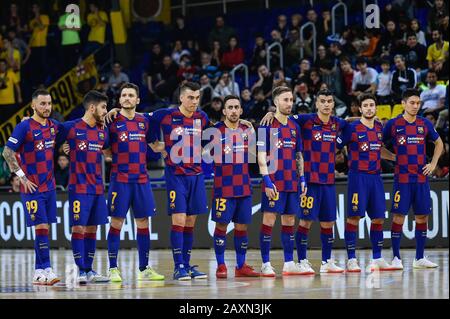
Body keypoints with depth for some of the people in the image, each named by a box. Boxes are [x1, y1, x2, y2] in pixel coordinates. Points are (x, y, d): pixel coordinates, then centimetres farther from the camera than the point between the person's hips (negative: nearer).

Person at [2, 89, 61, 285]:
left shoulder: (53, 126, 9)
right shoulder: (24, 127, -11)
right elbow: (7, 153, -11)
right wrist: (22, 177, -12)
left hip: (49, 186, 6)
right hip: (32, 187, -6)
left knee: (44, 228, 6)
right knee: (41, 228, -10)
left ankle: (39, 272, 11)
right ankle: (45, 269, -9)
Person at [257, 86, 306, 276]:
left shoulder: (294, 127, 14)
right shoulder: (267, 126, -5)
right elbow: (261, 156, -9)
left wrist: (302, 178, 11)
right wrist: (267, 180, -17)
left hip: (292, 182, 6)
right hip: (274, 182, -6)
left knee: (289, 221, 8)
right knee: (269, 220, -6)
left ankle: (289, 263, 13)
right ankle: (266, 264, -2)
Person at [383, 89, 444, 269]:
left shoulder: (424, 124, 7)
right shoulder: (393, 124, -3)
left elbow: (439, 143, 20)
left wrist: (433, 163, 10)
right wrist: (395, 158, -5)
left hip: (421, 178, 4)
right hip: (402, 178, -4)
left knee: (422, 216, 5)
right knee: (399, 216, -5)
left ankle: (420, 258, 13)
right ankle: (396, 258, 2)